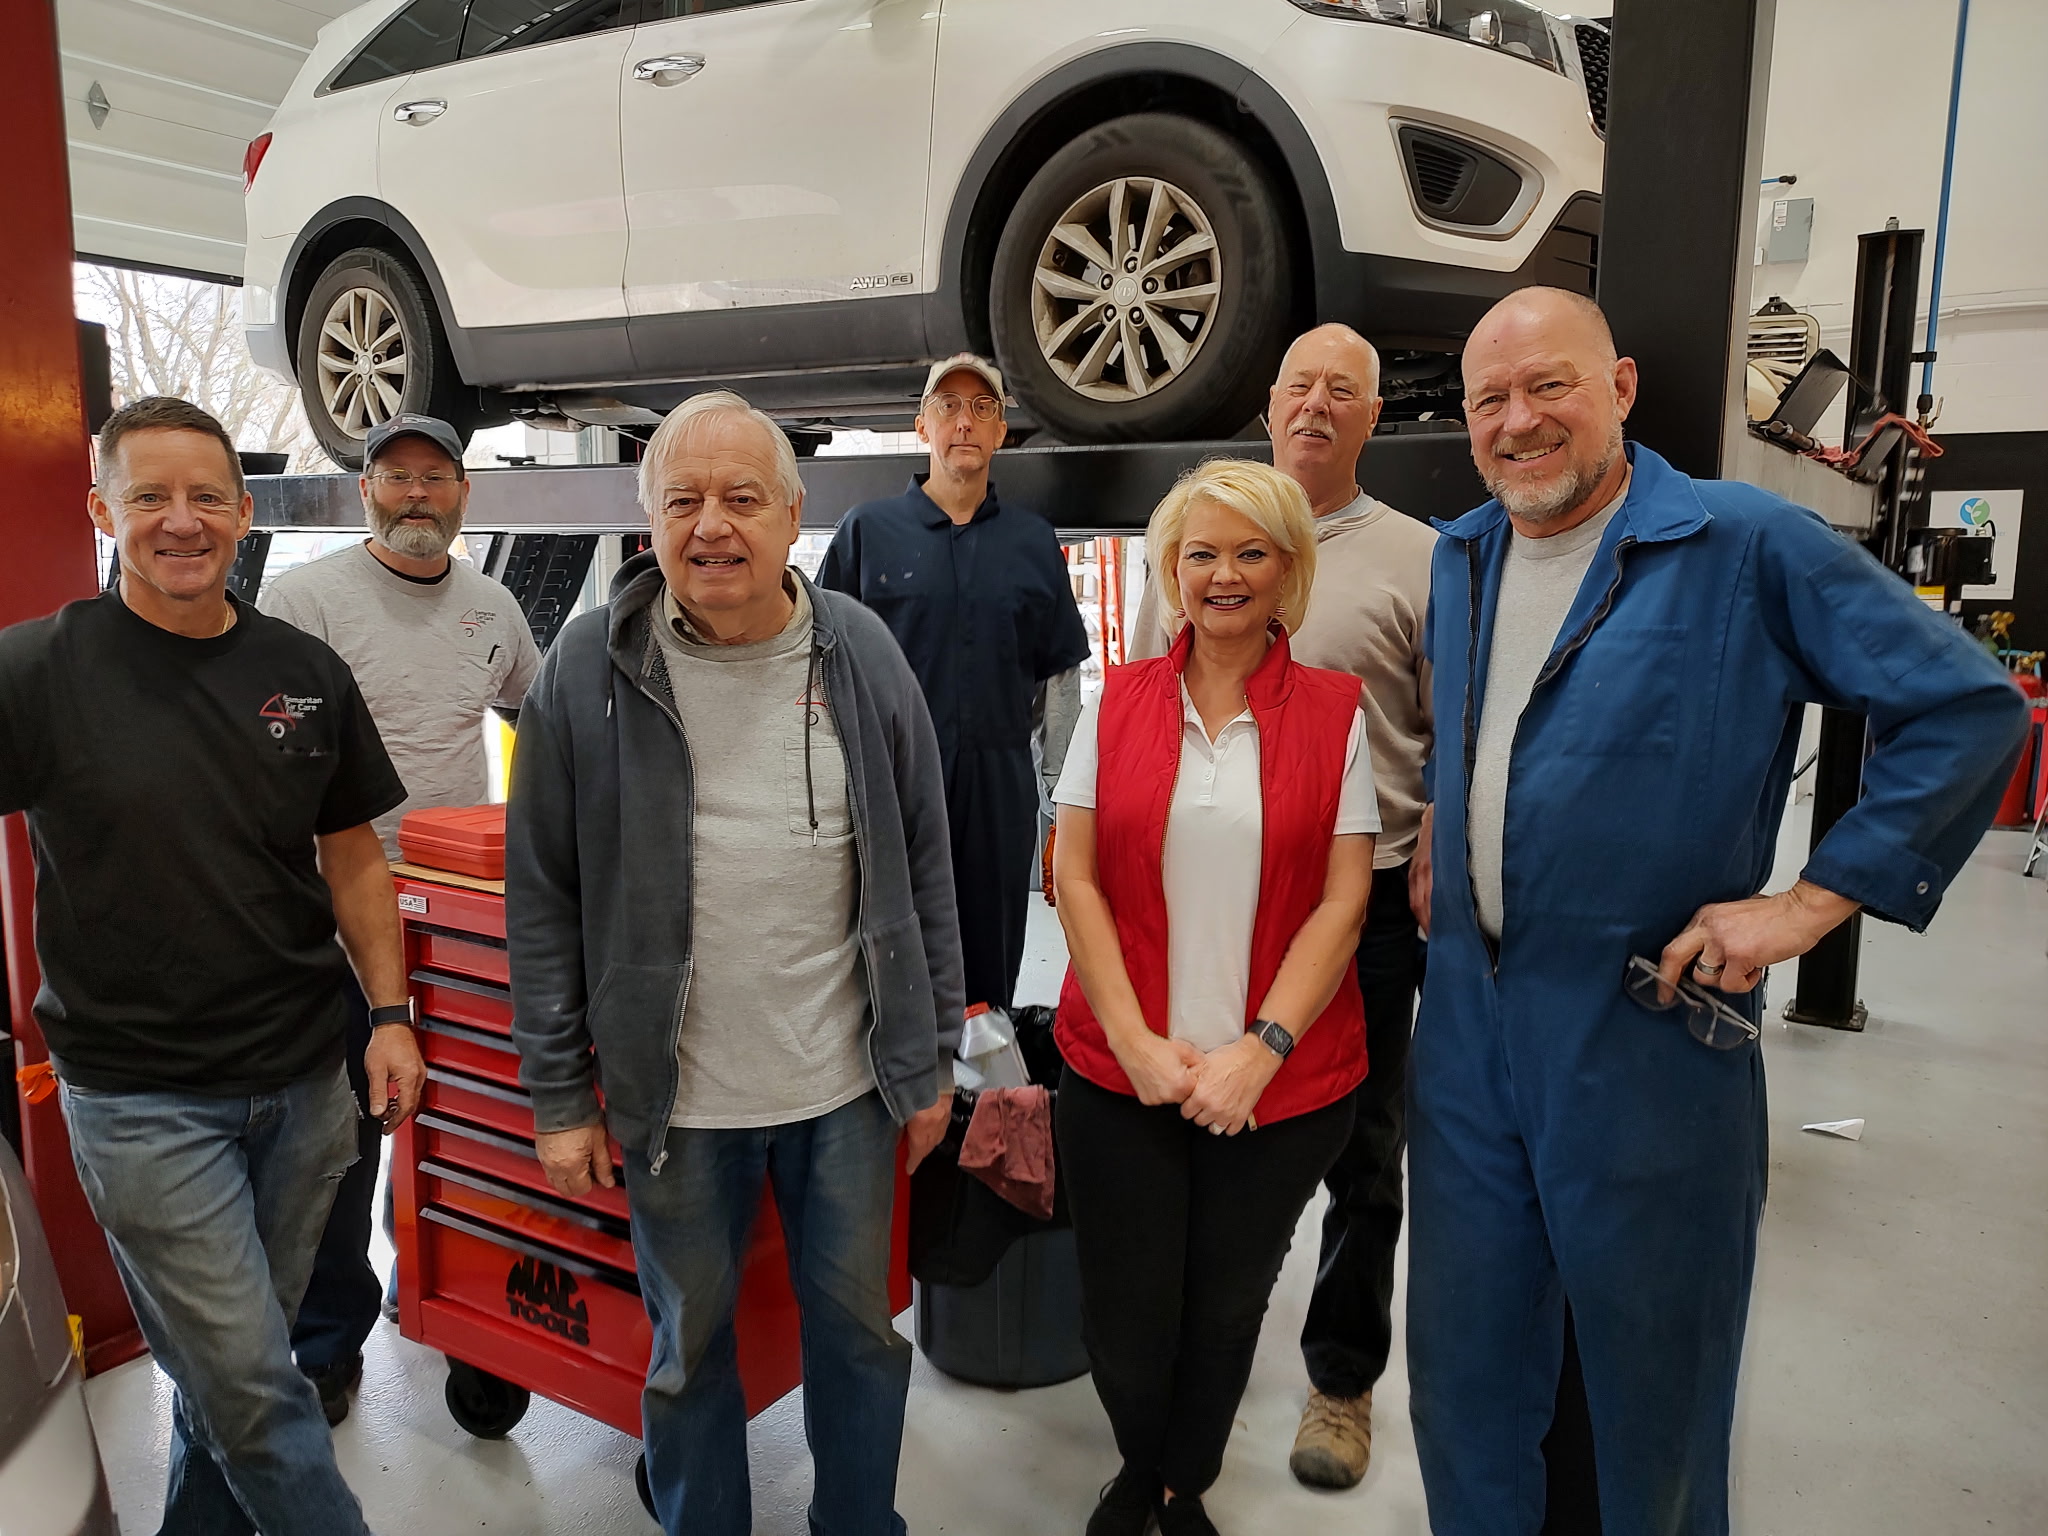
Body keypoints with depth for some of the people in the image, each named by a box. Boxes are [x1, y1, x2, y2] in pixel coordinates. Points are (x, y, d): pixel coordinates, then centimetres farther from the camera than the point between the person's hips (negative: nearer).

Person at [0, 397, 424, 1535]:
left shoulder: (306, 673, 3)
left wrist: (391, 1012, 1)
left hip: (304, 1083, 4)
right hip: (142, 1099, -3)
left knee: (232, 1362, 19)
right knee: (250, 1386, 3)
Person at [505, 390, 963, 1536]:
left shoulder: (863, 654, -5)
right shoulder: (589, 670, -8)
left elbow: (924, 868, 1)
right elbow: (545, 901, -3)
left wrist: (933, 1058, 3)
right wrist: (561, 1098, -2)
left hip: (848, 1082, 1)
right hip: (676, 1096, -1)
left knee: (858, 1324, 18)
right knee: (690, 1345, 18)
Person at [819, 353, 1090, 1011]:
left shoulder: (1034, 539, 11)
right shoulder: (867, 529, 5)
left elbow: (1060, 672, 13)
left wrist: (1058, 786, 9)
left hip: (1001, 781, 2)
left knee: (992, 968, 9)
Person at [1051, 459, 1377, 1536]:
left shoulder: (1334, 712, -1)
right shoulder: (1118, 701, 1)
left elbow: (1343, 899, -4)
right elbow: (1074, 875, -1)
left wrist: (1259, 1050, -13)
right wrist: (1136, 1041, -10)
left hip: (1282, 1082, 0)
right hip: (1118, 1071, 1)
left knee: (1226, 1311, 15)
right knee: (1124, 1317, 8)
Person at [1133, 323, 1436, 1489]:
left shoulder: (1417, 560, 0)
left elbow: (1457, 741, 0)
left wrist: (1432, 872, -7)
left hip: (1366, 904, -2)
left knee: (1362, 1153, 10)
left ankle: (1343, 1379, 30)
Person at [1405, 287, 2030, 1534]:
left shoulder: (1749, 547, -11)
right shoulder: (1457, 559, 8)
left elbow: (1973, 706, -11)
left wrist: (1812, 901, -15)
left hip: (1651, 1045, -5)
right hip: (1467, 1037, 5)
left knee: (1655, 1398, 15)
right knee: (1465, 1383, 18)